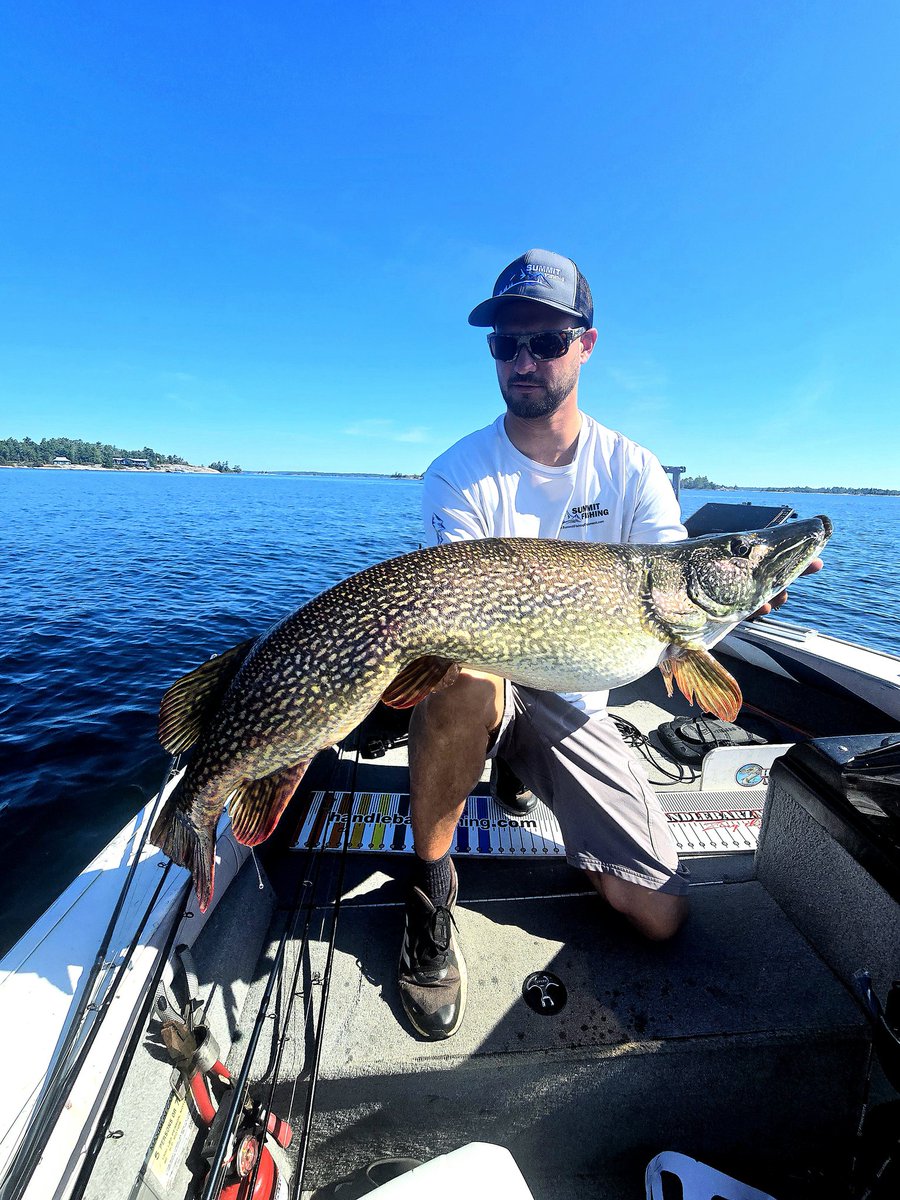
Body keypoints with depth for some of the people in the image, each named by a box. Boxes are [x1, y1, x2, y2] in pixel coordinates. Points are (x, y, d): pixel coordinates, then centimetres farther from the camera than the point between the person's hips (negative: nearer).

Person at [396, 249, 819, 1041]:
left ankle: (522, 782, 23)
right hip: (478, 690, -2)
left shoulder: (632, 470, -2)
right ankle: (430, 888, -12)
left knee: (661, 916, 0)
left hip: (573, 702, 3)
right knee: (460, 676, -40)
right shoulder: (458, 475, -9)